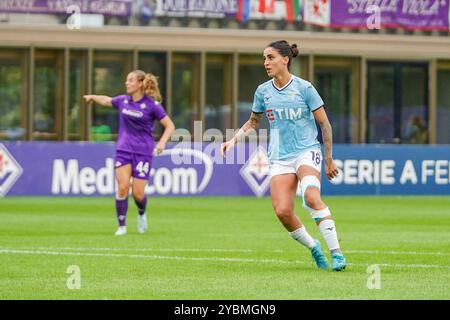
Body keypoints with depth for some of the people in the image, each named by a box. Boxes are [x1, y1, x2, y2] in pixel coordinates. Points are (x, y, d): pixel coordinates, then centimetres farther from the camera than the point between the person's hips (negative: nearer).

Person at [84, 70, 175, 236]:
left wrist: (162, 142, -18)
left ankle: (142, 214, 28)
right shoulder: (123, 101, 6)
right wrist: (93, 97, 39)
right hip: (124, 149, 3)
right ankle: (122, 226, -3)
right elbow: (106, 100, 28)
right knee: (122, 187, -13)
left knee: (138, 192, -6)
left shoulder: (152, 105, -7)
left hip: (143, 152, -3)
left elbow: (169, 125, -4)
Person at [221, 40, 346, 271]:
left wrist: (329, 160, 1)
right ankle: (313, 247, 12)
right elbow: (253, 122, 23)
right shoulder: (263, 91, 6)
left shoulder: (304, 88, -5)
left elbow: (324, 124, 1)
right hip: (279, 157, 4)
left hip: (307, 151, -4)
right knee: (282, 211, -14)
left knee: (311, 196, -31)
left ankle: (336, 252, -27)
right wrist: (234, 139, 8)